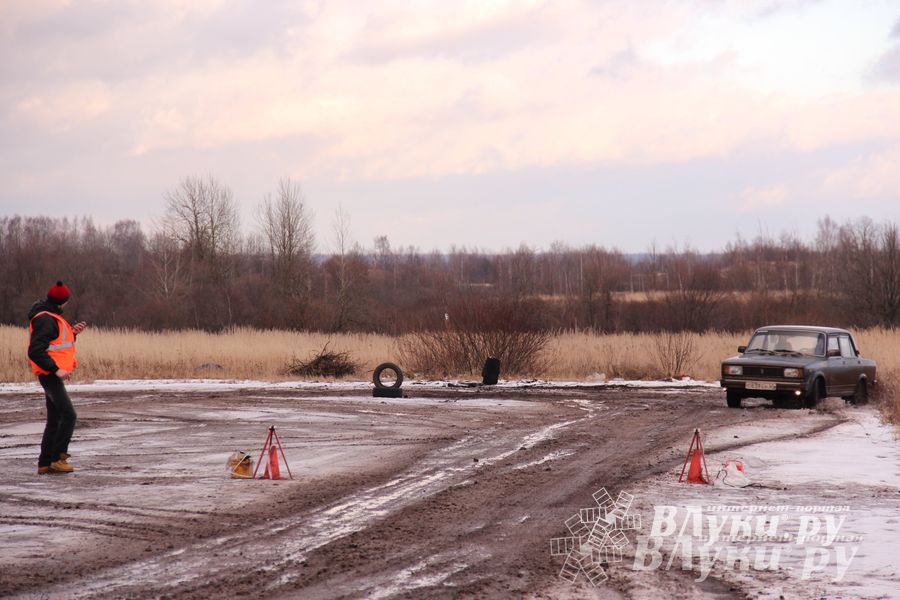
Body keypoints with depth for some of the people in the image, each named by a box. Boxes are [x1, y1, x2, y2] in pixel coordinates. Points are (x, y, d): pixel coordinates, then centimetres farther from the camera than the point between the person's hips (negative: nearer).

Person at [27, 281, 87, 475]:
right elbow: (36, 351, -24)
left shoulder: (52, 317, 14)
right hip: (50, 374, -11)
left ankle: (45, 463, 14)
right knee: (68, 415, -14)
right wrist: (56, 369, -25)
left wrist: (72, 333, 10)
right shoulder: (45, 320, -18)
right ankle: (58, 458, -13)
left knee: (54, 419, 11)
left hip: (52, 374, 11)